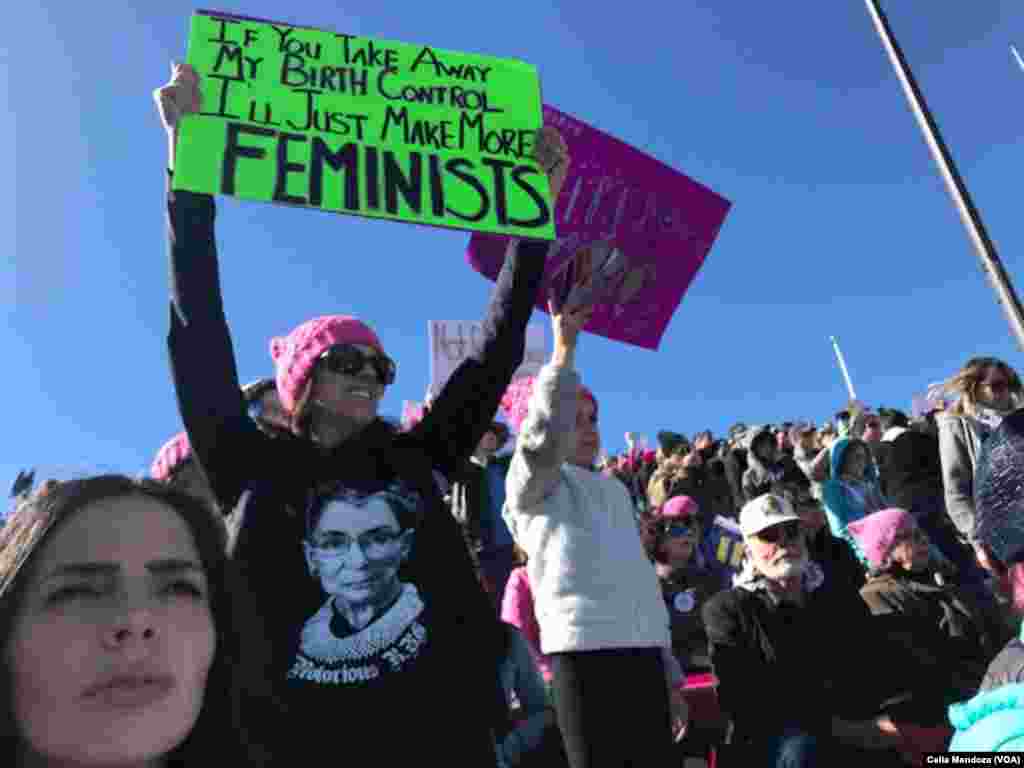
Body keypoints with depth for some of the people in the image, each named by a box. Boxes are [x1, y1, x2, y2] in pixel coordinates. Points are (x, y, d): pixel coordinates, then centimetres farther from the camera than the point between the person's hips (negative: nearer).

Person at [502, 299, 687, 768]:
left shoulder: (615, 490, 22)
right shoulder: (531, 483, 1)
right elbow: (545, 436, -23)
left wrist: (671, 674, 21)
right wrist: (565, 344, -17)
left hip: (644, 648, 7)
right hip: (584, 649, -7)